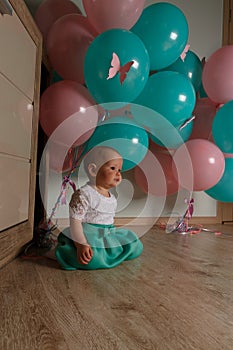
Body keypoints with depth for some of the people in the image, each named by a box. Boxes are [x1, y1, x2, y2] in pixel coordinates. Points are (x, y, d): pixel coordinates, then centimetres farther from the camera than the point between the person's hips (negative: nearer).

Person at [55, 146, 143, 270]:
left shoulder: (112, 198, 10)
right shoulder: (83, 194, -16)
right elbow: (75, 221, -21)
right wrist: (81, 244, -29)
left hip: (108, 235, 7)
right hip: (89, 236, -7)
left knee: (136, 247, 2)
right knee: (91, 259, -34)